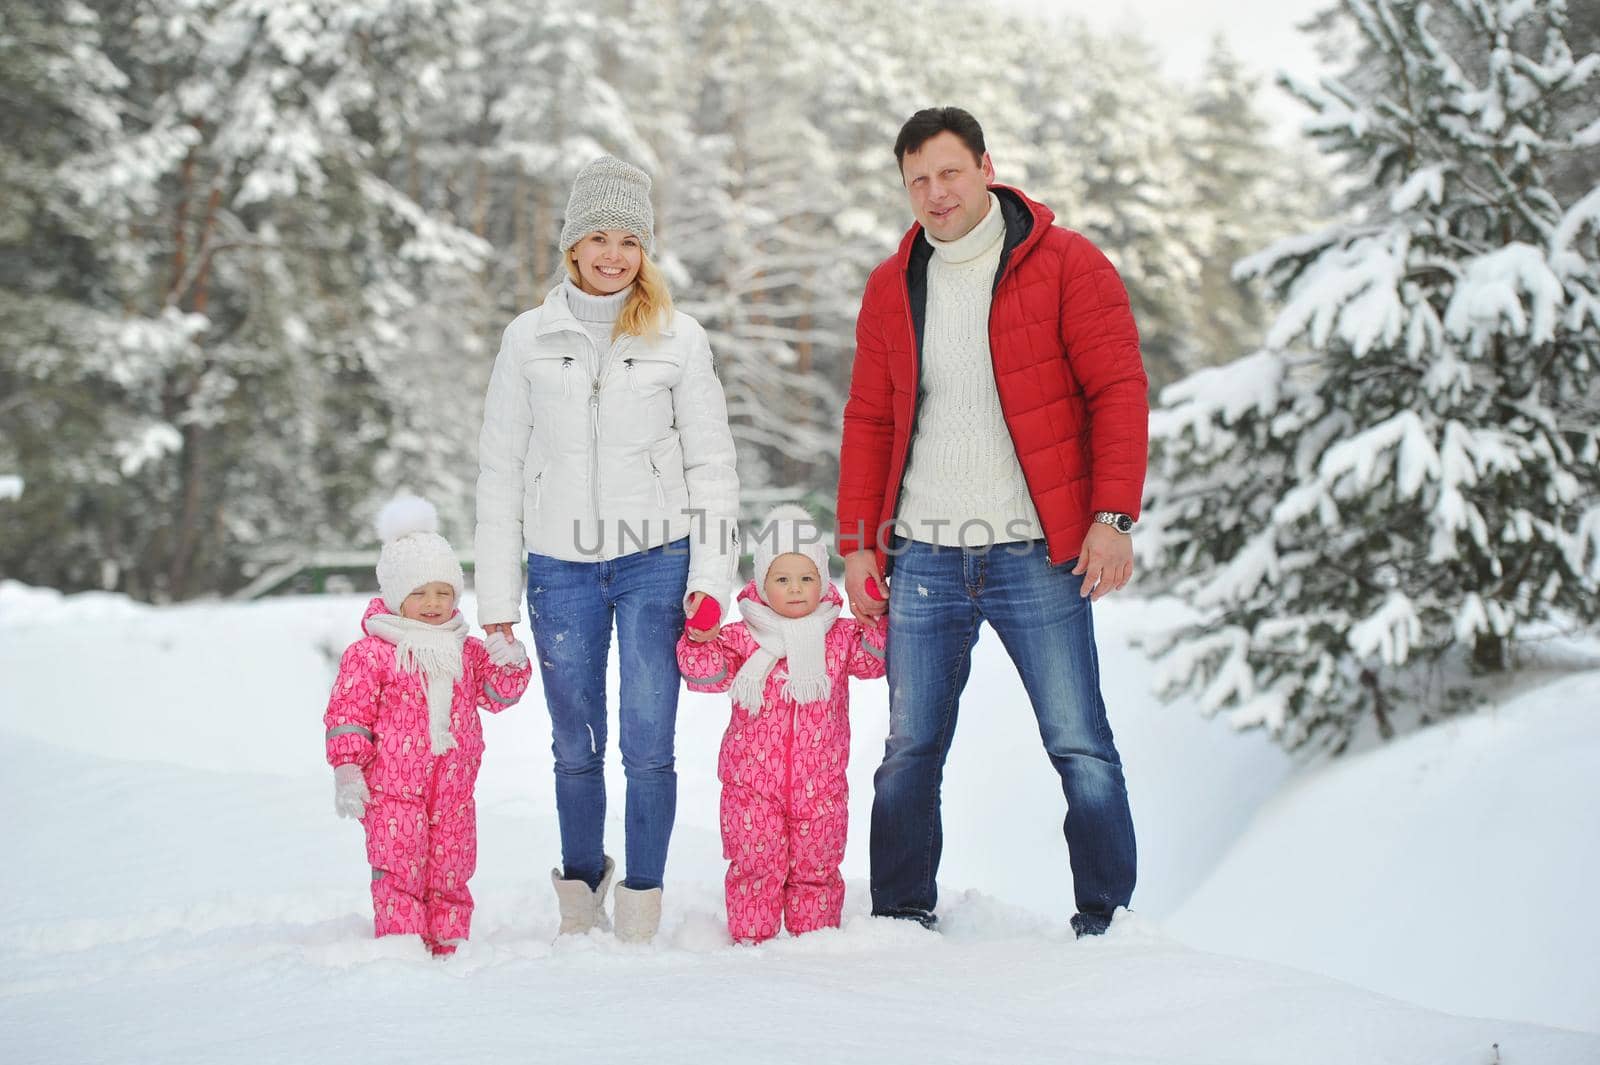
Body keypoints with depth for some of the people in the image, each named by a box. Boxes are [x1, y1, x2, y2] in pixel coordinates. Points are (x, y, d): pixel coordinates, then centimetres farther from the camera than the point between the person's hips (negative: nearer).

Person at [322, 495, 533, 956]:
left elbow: (496, 694, 16)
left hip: (453, 791, 5)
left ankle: (450, 947, 18)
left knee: (451, 875, 9)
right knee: (400, 875, -6)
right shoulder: (370, 654, -6)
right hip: (393, 790, -5)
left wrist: (509, 664, -4)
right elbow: (347, 713, -7)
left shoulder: (466, 651, 11)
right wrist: (347, 770, -14)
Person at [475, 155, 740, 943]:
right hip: (560, 568, 2)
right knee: (575, 748, 10)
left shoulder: (678, 339, 1)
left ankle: (641, 910, 11)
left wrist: (712, 577, -5)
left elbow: (711, 465, 4)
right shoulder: (529, 339, 4)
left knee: (648, 746, -2)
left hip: (656, 562, -1)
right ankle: (580, 897, 26)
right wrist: (496, 596, 4)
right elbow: (501, 471, 7)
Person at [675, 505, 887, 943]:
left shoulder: (840, 636, 5)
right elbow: (708, 673, -7)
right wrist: (699, 639, -21)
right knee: (755, 865, 1)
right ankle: (751, 938, 12)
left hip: (821, 784, 1)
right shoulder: (743, 636, -1)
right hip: (753, 780, -1)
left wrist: (879, 624, -14)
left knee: (815, 867, 9)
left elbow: (873, 660, -1)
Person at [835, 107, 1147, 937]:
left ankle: (1108, 922, 9)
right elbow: (868, 422, 16)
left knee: (1080, 749, -2)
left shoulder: (1064, 264, -1)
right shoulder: (892, 287, 12)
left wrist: (1112, 517, -12)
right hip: (923, 558, 4)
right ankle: (901, 921, 19)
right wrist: (857, 541, 10)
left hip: (1036, 556, -4)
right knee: (910, 752, 8)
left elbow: (1118, 391, -4)